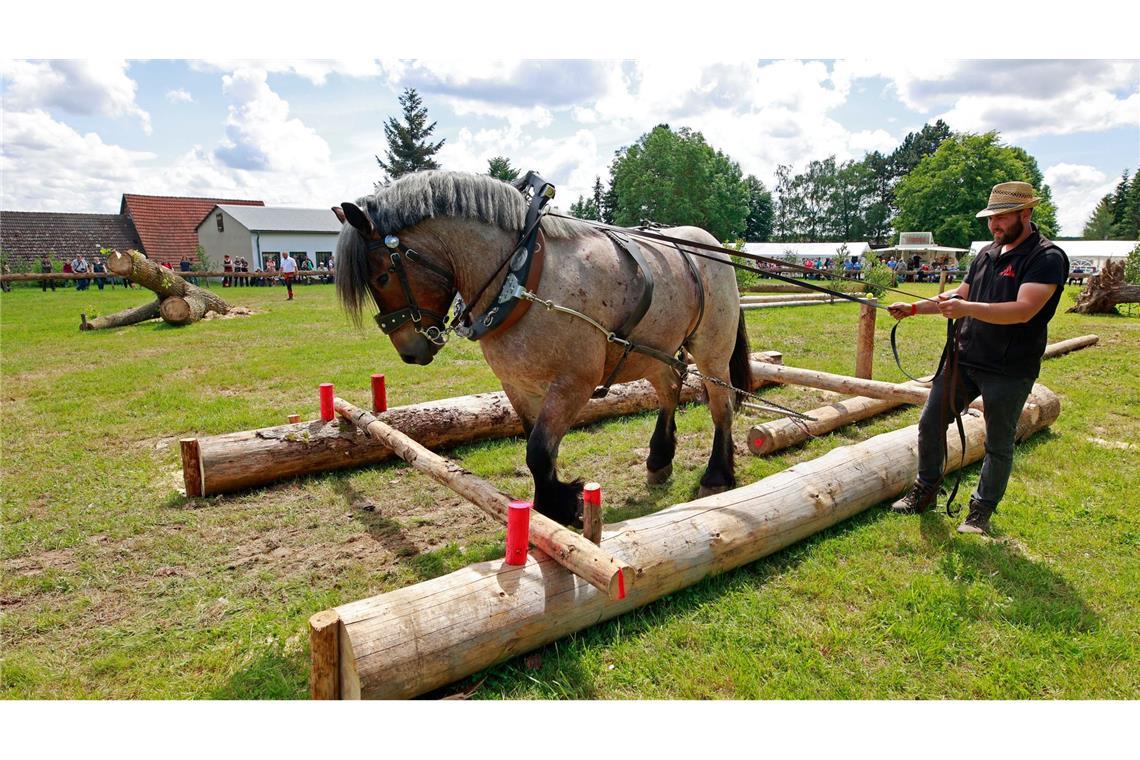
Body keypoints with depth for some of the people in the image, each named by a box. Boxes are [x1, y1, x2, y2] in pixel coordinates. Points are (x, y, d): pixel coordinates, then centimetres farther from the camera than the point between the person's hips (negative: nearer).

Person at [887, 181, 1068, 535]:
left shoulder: (1047, 257, -12)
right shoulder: (986, 253, 11)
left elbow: (1024, 310, -26)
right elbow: (959, 295, 19)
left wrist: (967, 308, -35)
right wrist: (914, 308, 8)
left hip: (1009, 371, -6)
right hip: (964, 359, 7)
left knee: (998, 444, 8)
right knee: (930, 422, 7)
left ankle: (982, 510, 24)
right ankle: (925, 490, 25)